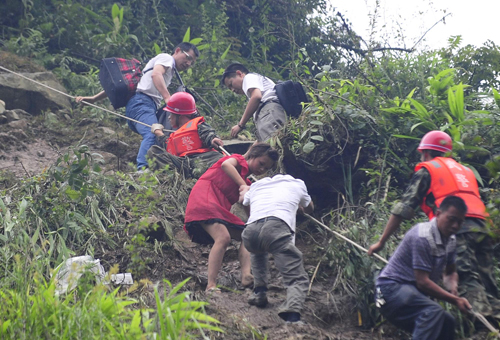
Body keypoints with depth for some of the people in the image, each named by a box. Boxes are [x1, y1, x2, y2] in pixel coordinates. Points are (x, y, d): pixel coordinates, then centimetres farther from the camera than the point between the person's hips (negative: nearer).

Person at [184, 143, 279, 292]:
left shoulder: (246, 183, 26)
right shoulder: (239, 160, 7)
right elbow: (226, 165, -19)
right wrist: (243, 186, -23)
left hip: (220, 209, 9)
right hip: (204, 198, -9)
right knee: (223, 238, -26)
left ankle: (246, 275, -18)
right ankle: (211, 286, -30)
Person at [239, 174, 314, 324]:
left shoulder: (256, 185, 36)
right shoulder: (297, 184, 32)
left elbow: (242, 198, 60)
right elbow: (309, 209, 51)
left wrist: (245, 189, 81)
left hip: (251, 231, 4)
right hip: (277, 229, -3)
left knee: (258, 251, 39)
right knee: (298, 279, 0)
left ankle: (259, 293, 27)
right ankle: (292, 315, -28)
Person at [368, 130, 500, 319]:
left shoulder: (426, 170, 15)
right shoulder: (465, 170, 35)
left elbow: (403, 209, 8)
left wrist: (381, 242, 11)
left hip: (457, 228, -6)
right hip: (481, 227, 6)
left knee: (468, 282, -17)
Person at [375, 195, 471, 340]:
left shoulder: (450, 240, 5)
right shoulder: (423, 237, -23)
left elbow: (450, 272, 17)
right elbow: (422, 282, -25)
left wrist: (453, 287, -7)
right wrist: (455, 300, -22)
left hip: (413, 291, 10)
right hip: (393, 288, -10)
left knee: (447, 322, 15)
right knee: (433, 311, -32)